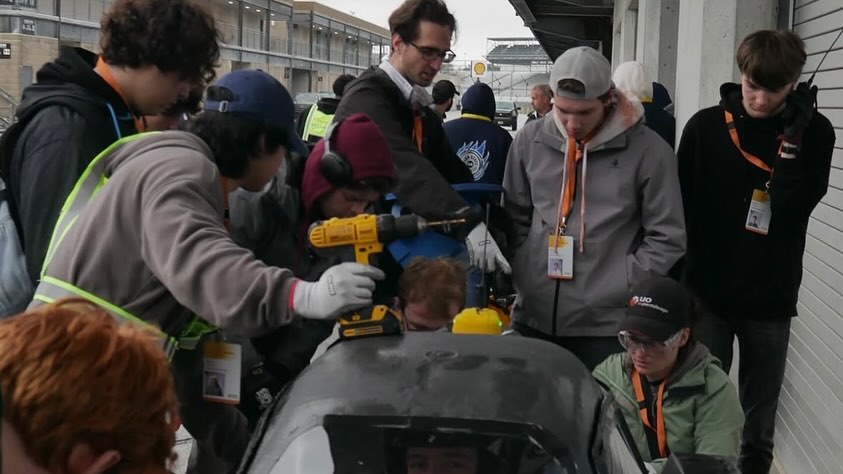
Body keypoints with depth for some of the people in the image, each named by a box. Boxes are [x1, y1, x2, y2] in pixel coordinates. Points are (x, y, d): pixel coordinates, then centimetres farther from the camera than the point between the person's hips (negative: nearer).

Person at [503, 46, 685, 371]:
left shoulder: (648, 151, -7)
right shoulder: (530, 142, 4)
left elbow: (667, 240, -3)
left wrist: (621, 290, -8)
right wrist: (519, 280, 4)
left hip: (606, 325, -3)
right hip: (533, 317, 4)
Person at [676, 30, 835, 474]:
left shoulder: (813, 132, -2)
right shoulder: (705, 126, -3)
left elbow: (793, 209, -15)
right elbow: (679, 211, 0)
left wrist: (793, 137, -19)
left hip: (771, 299, 1)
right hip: (706, 292, 0)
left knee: (759, 422, 10)